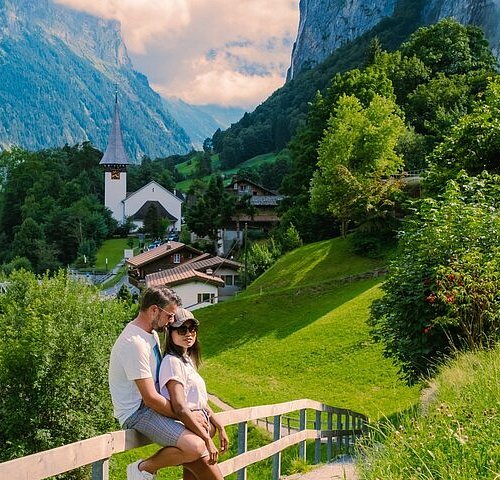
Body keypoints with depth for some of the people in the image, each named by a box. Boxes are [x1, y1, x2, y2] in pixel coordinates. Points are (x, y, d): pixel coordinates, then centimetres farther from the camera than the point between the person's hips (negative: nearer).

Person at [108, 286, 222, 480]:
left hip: (153, 406, 10)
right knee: (195, 446, -28)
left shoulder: (152, 334, 10)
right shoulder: (134, 343, -23)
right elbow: (150, 398, -23)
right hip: (137, 413, -10)